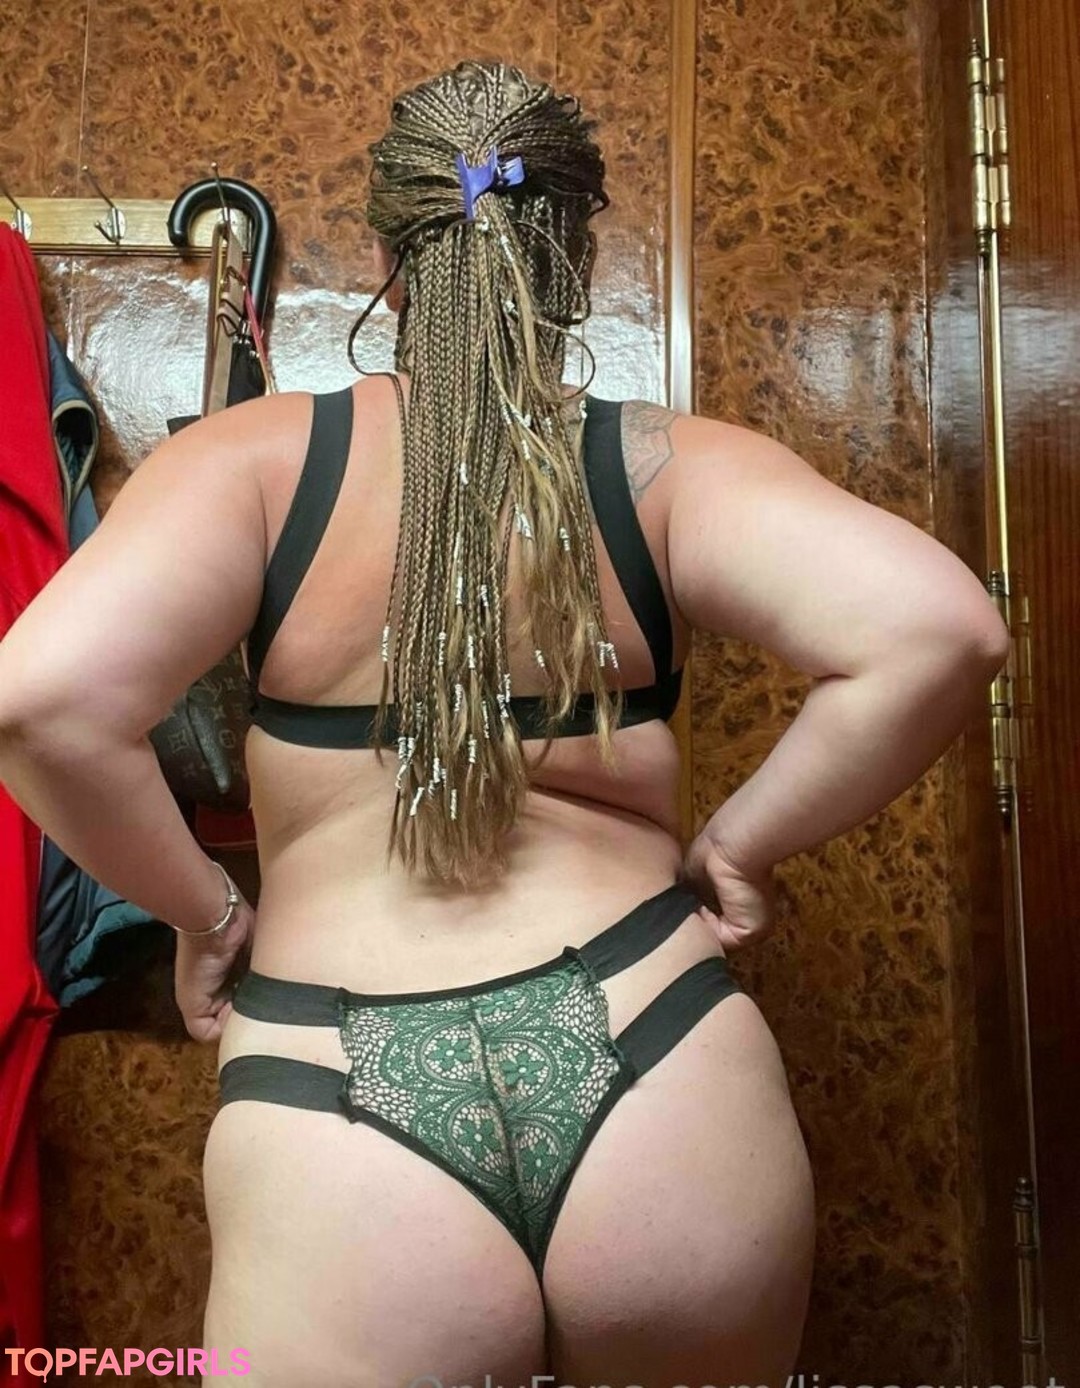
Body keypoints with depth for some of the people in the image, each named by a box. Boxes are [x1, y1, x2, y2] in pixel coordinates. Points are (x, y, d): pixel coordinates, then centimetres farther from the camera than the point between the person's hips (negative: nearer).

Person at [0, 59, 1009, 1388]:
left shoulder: (258, 460, -3)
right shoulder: (673, 467, -2)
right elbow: (938, 630, -14)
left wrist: (197, 906, 1)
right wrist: (738, 844, -2)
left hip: (338, 1121, -2)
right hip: (657, 1069, 3)